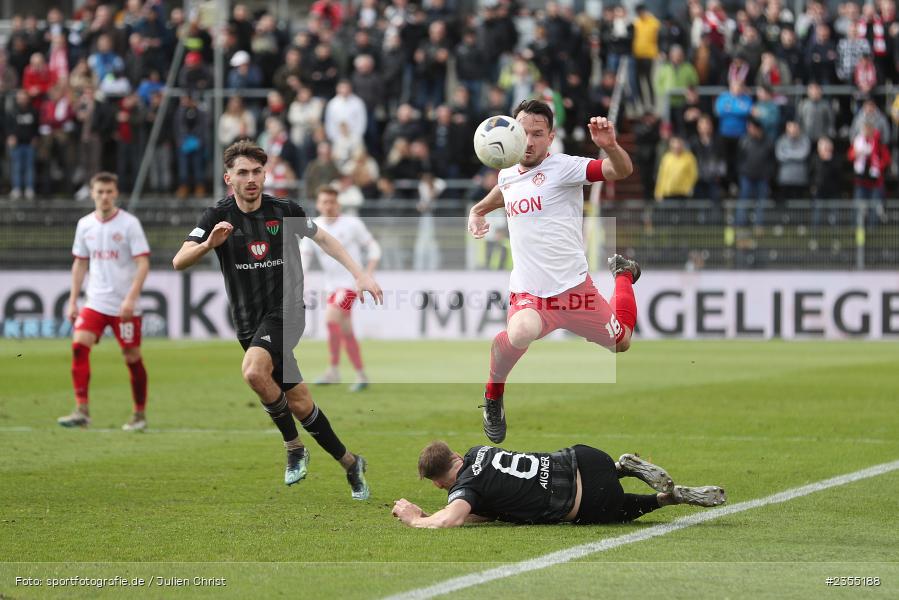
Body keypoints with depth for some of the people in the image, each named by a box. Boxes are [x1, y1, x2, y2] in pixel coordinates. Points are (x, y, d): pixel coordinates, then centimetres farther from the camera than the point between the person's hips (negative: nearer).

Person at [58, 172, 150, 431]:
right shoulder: (85, 225, 6)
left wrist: (131, 298, -21)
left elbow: (143, 264, -11)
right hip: (95, 302, 4)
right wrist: (73, 300, 11)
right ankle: (81, 411, -15)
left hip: (124, 305, -4)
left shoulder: (129, 223, -8)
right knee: (79, 345, -14)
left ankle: (140, 415, 16)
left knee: (132, 357, 1)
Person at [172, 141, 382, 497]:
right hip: (248, 321, 3)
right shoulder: (217, 217, -2)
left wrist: (360, 275, 8)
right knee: (298, 402, 4)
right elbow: (179, 262, -12)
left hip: (286, 311, -3)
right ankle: (350, 463, 21)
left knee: (254, 371, -30)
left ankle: (293, 447, -12)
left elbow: (323, 239, 16)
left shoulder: (285, 211, -2)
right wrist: (208, 244, -32)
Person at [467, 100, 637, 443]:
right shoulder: (507, 175, 7)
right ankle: (493, 398, -8)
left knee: (621, 342, 21)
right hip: (527, 292, 1)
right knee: (520, 333, -36)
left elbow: (621, 171, -28)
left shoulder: (563, 167, -10)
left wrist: (610, 146, -48)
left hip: (573, 287, -1)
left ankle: (623, 273, 51)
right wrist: (477, 211, 22)